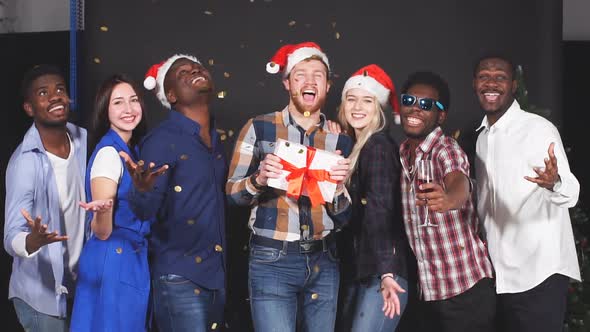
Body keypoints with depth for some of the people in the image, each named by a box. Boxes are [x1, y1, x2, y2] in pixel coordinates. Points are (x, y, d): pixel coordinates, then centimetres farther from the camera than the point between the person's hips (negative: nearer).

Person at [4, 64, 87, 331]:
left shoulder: (83, 140, -2)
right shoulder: (25, 161, -21)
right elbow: (12, 238, -25)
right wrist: (34, 240, -46)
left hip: (79, 282, 6)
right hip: (41, 292, -6)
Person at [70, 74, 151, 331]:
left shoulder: (133, 150, 8)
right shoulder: (108, 152, -17)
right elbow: (102, 232, -21)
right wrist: (102, 211, -40)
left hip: (134, 259, 9)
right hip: (113, 262, -9)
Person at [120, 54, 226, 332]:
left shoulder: (215, 139, 10)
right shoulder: (161, 140, -11)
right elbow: (143, 213, -18)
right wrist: (143, 190, -38)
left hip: (217, 273, 7)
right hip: (180, 277, -7)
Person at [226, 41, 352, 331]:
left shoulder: (340, 140, 6)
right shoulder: (259, 128, -1)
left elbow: (342, 219, 6)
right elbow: (231, 192, 0)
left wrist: (338, 187, -14)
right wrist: (259, 180, -19)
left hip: (323, 263, 3)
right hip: (272, 262, -3)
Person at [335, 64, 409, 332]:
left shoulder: (379, 147, -11)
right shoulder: (353, 147, 15)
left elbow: (380, 211, -23)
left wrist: (386, 272, -30)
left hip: (381, 273, -9)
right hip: (358, 271, 9)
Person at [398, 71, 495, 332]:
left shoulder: (447, 150, -14)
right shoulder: (402, 154, 6)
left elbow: (459, 185, -37)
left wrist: (447, 199, -59)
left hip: (464, 289, -6)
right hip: (426, 290, 6)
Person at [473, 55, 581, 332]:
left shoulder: (539, 129, -11)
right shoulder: (480, 136, 11)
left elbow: (570, 194, -22)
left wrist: (554, 183, -43)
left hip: (539, 273, -7)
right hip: (498, 274, 7)